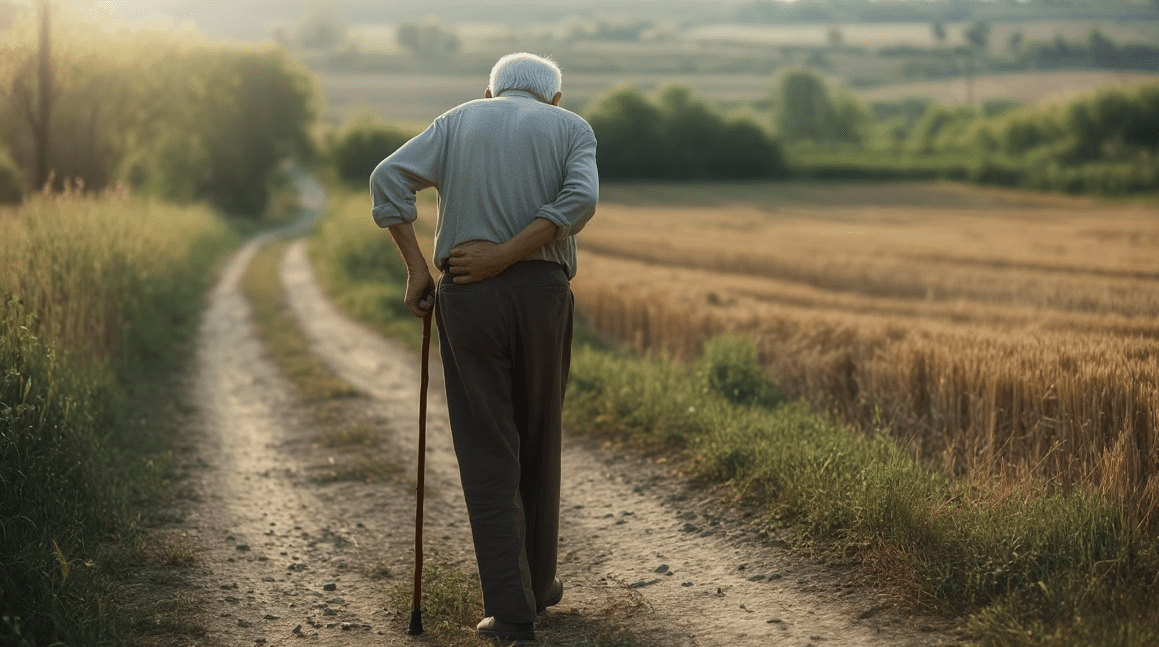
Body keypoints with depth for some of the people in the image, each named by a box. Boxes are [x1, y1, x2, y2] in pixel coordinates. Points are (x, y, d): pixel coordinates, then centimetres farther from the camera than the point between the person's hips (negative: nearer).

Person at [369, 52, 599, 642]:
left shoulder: (458, 121, 14)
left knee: (487, 450, 2)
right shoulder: (572, 128, 11)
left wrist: (416, 269, 0)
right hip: (543, 291, 0)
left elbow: (389, 180, -2)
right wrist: (504, 256, -9)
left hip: (467, 296, 0)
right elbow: (580, 200, -9)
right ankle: (537, 582, 29)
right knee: (538, 440, 17)